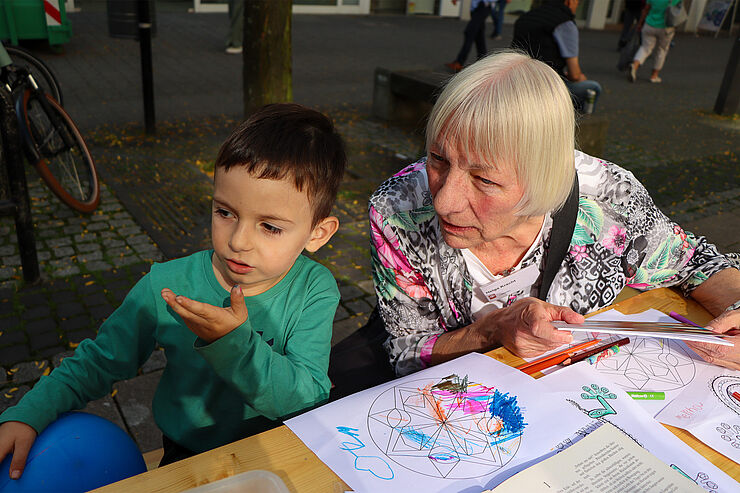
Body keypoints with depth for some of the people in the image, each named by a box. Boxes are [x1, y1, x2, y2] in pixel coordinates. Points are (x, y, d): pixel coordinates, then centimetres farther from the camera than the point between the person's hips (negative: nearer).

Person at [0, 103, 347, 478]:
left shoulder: (314, 292, -16)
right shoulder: (167, 285, -12)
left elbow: (312, 399, -24)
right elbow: (99, 361, 2)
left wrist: (234, 342, -36)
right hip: (188, 458, -1)